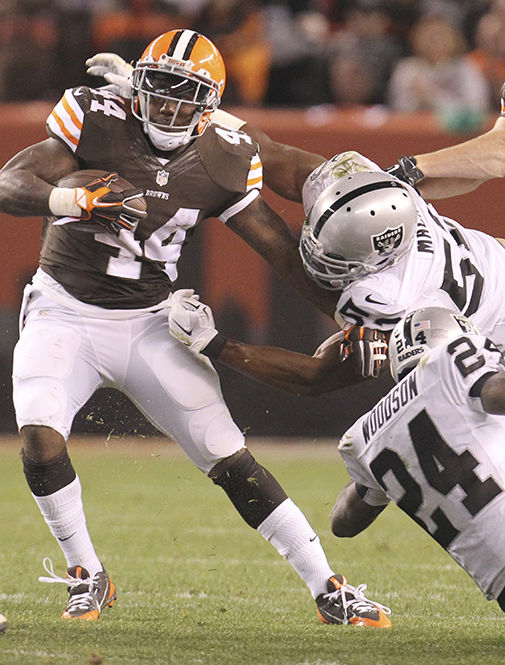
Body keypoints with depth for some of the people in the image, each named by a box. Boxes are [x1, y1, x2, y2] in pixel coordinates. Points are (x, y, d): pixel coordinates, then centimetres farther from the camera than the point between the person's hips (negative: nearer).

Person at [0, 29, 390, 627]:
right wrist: (71, 199, -41)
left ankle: (328, 589, 2)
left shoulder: (220, 163, -6)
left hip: (148, 324, 1)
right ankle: (86, 577, -2)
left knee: (228, 455, -5)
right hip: (64, 313, -1)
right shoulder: (97, 123, -14)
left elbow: (283, 252, 1)